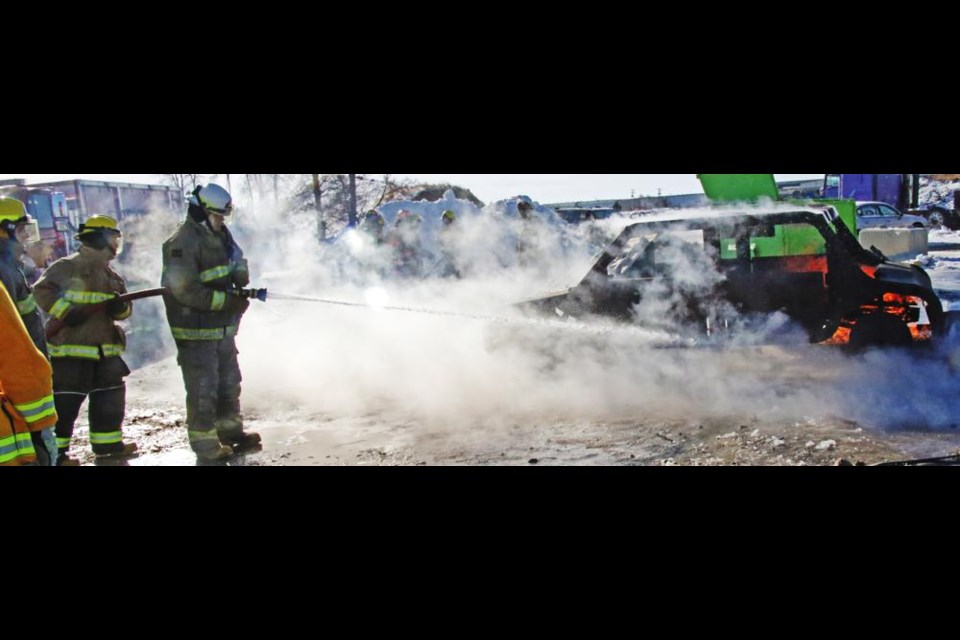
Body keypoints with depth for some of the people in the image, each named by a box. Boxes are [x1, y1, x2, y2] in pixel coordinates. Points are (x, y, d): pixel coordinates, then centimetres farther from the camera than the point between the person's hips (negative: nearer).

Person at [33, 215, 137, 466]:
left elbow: (125, 305, 15)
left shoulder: (111, 275, 15)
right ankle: (55, 451, 3)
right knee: (65, 401, -5)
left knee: (110, 396, 12)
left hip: (105, 349, 7)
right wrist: (65, 311, -19)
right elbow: (42, 292, -10)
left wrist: (121, 308, -8)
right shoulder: (65, 267, -7)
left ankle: (107, 442, 25)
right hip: (71, 349, -7)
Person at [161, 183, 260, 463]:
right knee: (203, 391, -2)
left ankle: (230, 431, 35)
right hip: (196, 331, -9)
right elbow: (186, 291, -25)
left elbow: (237, 260, 20)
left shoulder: (220, 235, 8)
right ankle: (206, 446, 9)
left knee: (229, 382, 20)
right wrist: (229, 301, -25)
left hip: (224, 327, 9)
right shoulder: (182, 244, -19)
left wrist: (240, 276, -5)